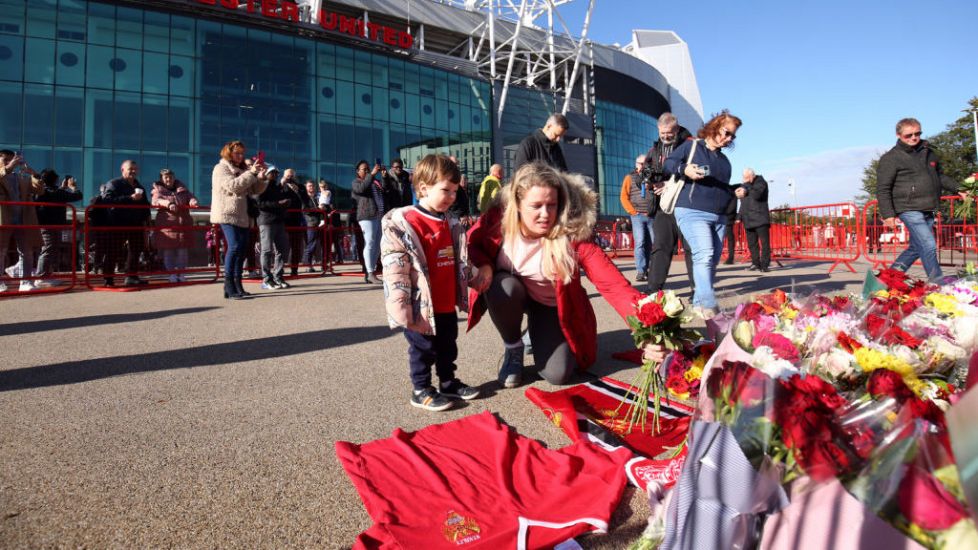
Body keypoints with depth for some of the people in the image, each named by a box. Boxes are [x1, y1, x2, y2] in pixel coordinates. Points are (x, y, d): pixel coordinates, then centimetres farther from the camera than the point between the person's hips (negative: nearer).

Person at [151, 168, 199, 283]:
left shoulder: (181, 188, 17)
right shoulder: (158, 189, 7)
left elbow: (190, 196, 12)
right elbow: (156, 200, -12)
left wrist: (192, 201, -14)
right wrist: (168, 204, -32)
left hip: (183, 223, 3)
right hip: (167, 224, -2)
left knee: (183, 249, 2)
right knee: (168, 250, -1)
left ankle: (181, 272, 12)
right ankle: (172, 273, 7)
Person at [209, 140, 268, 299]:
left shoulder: (243, 170, 21)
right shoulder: (221, 168, 0)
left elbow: (255, 190, 15)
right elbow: (232, 185, -17)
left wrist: (260, 177, -3)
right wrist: (251, 173, -19)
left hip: (242, 216, 7)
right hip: (227, 214, -7)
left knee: (241, 250, 3)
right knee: (234, 246, -20)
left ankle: (237, 285, 8)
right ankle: (229, 286, -18)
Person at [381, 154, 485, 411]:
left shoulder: (452, 223, 8)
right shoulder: (402, 224, -17)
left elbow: (461, 259, 22)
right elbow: (394, 269, -20)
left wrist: (477, 278, 21)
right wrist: (401, 307, -22)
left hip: (448, 304, 7)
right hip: (422, 307, -7)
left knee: (448, 347, 20)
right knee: (423, 349, 8)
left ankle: (448, 382, 38)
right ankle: (421, 390, 24)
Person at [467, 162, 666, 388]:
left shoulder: (573, 235, -32)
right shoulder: (498, 218, -25)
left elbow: (613, 284, -38)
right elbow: (471, 242, -4)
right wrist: (484, 266, -26)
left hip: (553, 305, -1)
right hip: (509, 292, 1)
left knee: (557, 374, -15)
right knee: (503, 288, -35)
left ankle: (539, 334, 22)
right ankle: (513, 348, -3)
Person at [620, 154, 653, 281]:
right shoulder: (630, 177, 8)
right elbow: (624, 197, 3)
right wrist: (633, 212, -5)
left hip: (651, 216, 3)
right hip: (638, 216, -3)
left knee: (651, 244, 2)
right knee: (640, 243, -12)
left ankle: (647, 270, 10)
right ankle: (640, 271, -14)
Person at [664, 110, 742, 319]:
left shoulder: (724, 159, 23)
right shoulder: (691, 146, 4)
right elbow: (668, 163, 1)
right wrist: (684, 168, -18)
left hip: (719, 217, 8)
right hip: (693, 212, -8)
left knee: (712, 261, 5)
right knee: (704, 256, -22)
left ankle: (699, 303, 14)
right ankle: (708, 306, -26)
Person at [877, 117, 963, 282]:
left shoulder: (928, 152, 16)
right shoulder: (891, 158, -7)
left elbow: (940, 176, 31)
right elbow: (883, 189, -9)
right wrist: (888, 214, -15)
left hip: (927, 211, 8)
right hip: (910, 210, -8)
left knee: (917, 247, 12)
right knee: (929, 246, -13)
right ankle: (938, 283, -6)